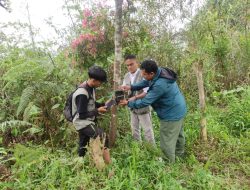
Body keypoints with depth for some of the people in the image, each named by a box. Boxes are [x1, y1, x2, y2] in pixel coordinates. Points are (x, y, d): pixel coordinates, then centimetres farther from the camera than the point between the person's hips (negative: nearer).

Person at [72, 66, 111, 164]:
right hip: (82, 122, -9)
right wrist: (98, 111, -17)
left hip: (88, 121, 9)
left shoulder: (91, 88, 1)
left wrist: (103, 105, 0)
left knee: (83, 147, 19)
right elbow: (82, 115, -24)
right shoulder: (82, 94, -27)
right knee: (103, 137, -21)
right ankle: (108, 165, -14)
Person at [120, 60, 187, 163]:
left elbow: (145, 102, -28)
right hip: (178, 109, 10)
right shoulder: (160, 71, -8)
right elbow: (146, 82, 6)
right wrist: (131, 87, -6)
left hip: (172, 114, -10)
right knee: (178, 133, 29)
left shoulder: (160, 85, -36)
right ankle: (179, 154, 52)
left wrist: (128, 103, -15)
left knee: (167, 142, 4)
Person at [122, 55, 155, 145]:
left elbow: (147, 92, -22)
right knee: (134, 130, 19)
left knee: (147, 130, 6)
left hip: (143, 107, -7)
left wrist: (135, 98, -32)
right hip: (133, 107, 7)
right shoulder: (126, 76, 3)